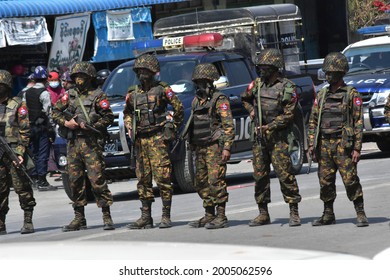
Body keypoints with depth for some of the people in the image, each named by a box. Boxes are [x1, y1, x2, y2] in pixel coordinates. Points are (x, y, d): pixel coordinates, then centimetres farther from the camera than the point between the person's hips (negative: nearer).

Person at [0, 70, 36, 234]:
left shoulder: (17, 105, 0)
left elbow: (25, 131, -5)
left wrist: (20, 152, -14)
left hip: (14, 154, -5)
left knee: (22, 188, -4)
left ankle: (28, 221, 1)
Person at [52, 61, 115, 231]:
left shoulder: (98, 95, 0)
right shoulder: (69, 95, 14)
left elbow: (108, 117, -4)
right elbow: (55, 112, 17)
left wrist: (91, 127, -15)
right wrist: (66, 123, -1)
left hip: (91, 143, -5)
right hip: (73, 142, 5)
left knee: (97, 179, -11)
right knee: (75, 180, 6)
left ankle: (107, 217, -8)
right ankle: (79, 218, 13)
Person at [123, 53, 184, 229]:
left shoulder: (162, 89, -2)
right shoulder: (133, 93, 12)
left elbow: (179, 108, 3)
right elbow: (127, 113, 26)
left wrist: (172, 128, 4)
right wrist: (129, 127, 8)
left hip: (158, 138, -5)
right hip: (140, 140, 5)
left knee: (162, 178, -9)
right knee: (143, 179, 6)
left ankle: (166, 216, -6)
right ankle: (146, 217, 11)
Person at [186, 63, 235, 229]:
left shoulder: (219, 100, -7)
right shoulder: (197, 100, 17)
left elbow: (228, 125, -12)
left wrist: (226, 147, -19)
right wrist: (192, 146, 18)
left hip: (215, 146, -8)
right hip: (200, 147, 8)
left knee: (216, 181, -11)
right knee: (201, 183, 9)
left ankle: (221, 217, -10)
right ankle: (209, 216, 17)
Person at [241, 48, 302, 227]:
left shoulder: (287, 88, -8)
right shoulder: (257, 84, 9)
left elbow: (288, 115, -11)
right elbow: (245, 98, 29)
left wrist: (269, 127, -16)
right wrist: (251, 111, 11)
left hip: (277, 137, -6)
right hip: (258, 138, 6)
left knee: (284, 174, -9)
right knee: (260, 175, 7)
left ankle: (294, 212, -4)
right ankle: (263, 214, 15)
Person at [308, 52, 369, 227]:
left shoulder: (351, 94, -1)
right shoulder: (321, 95, 14)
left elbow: (358, 122, -4)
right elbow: (313, 121, 17)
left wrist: (357, 148, -11)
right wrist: (312, 144, 8)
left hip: (343, 144, -5)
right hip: (324, 145, 5)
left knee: (350, 180, -9)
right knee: (325, 181, 5)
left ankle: (361, 214, -3)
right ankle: (328, 215, 16)